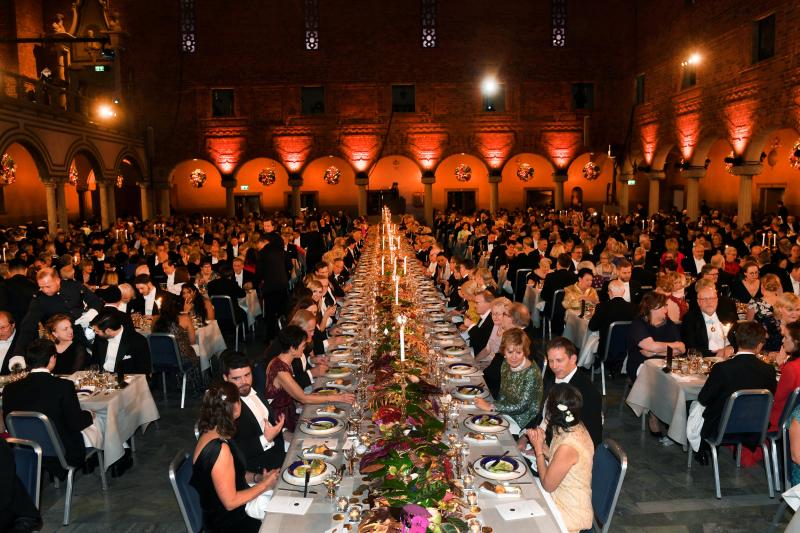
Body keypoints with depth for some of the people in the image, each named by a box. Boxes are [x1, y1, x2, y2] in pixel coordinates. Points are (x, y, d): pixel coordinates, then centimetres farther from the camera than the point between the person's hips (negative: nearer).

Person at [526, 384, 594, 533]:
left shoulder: (567, 446, -33)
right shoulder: (576, 427, -7)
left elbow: (548, 485, -19)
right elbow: (556, 460, 7)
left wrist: (538, 448, -14)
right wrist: (541, 443, -7)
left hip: (570, 513, -8)